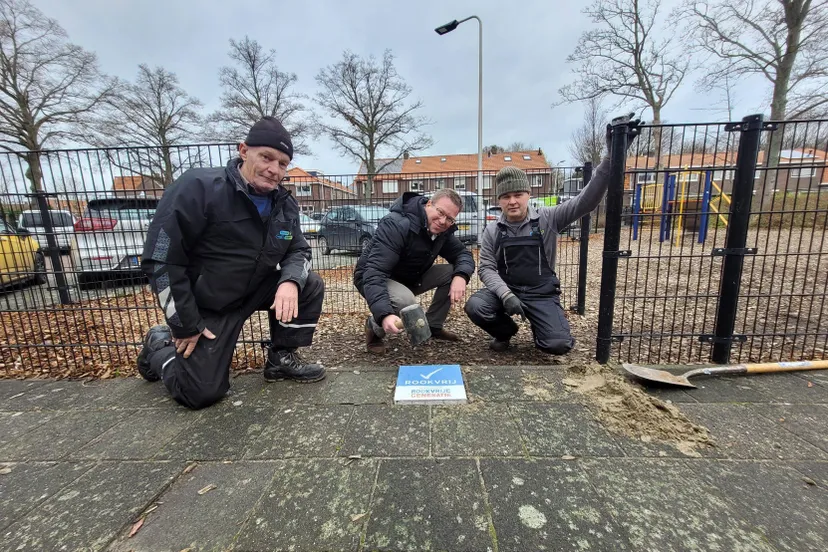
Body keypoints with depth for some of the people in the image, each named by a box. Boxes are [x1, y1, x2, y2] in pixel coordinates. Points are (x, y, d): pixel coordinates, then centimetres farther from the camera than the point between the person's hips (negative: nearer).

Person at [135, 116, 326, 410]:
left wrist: (290, 281, -25)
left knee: (310, 285, -15)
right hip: (207, 304, -5)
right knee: (202, 394, -4)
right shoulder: (198, 187, -21)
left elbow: (298, 250, 0)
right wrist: (185, 325, -17)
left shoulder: (285, 204, -4)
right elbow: (161, 260, -21)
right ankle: (159, 346, 28)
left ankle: (282, 360, 1)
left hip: (257, 290, 5)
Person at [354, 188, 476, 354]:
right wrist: (385, 314, -53)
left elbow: (463, 254, -3)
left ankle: (433, 326, 6)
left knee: (452, 273, -12)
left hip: (411, 278, 7)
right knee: (406, 303, -37)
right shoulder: (397, 225, -32)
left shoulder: (443, 231, -8)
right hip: (372, 278, -7)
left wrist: (461, 276, -28)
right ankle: (374, 327, -4)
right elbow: (374, 273, -39)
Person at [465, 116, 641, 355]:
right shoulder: (492, 231, 0)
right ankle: (505, 331, 7)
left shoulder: (547, 219, -3)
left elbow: (586, 202, -13)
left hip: (542, 294, -1)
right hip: (506, 291, 1)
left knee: (559, 344, -20)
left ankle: (539, 326, 20)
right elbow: (487, 268, -4)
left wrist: (611, 158, -24)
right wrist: (505, 294, -22)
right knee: (475, 306, -27)